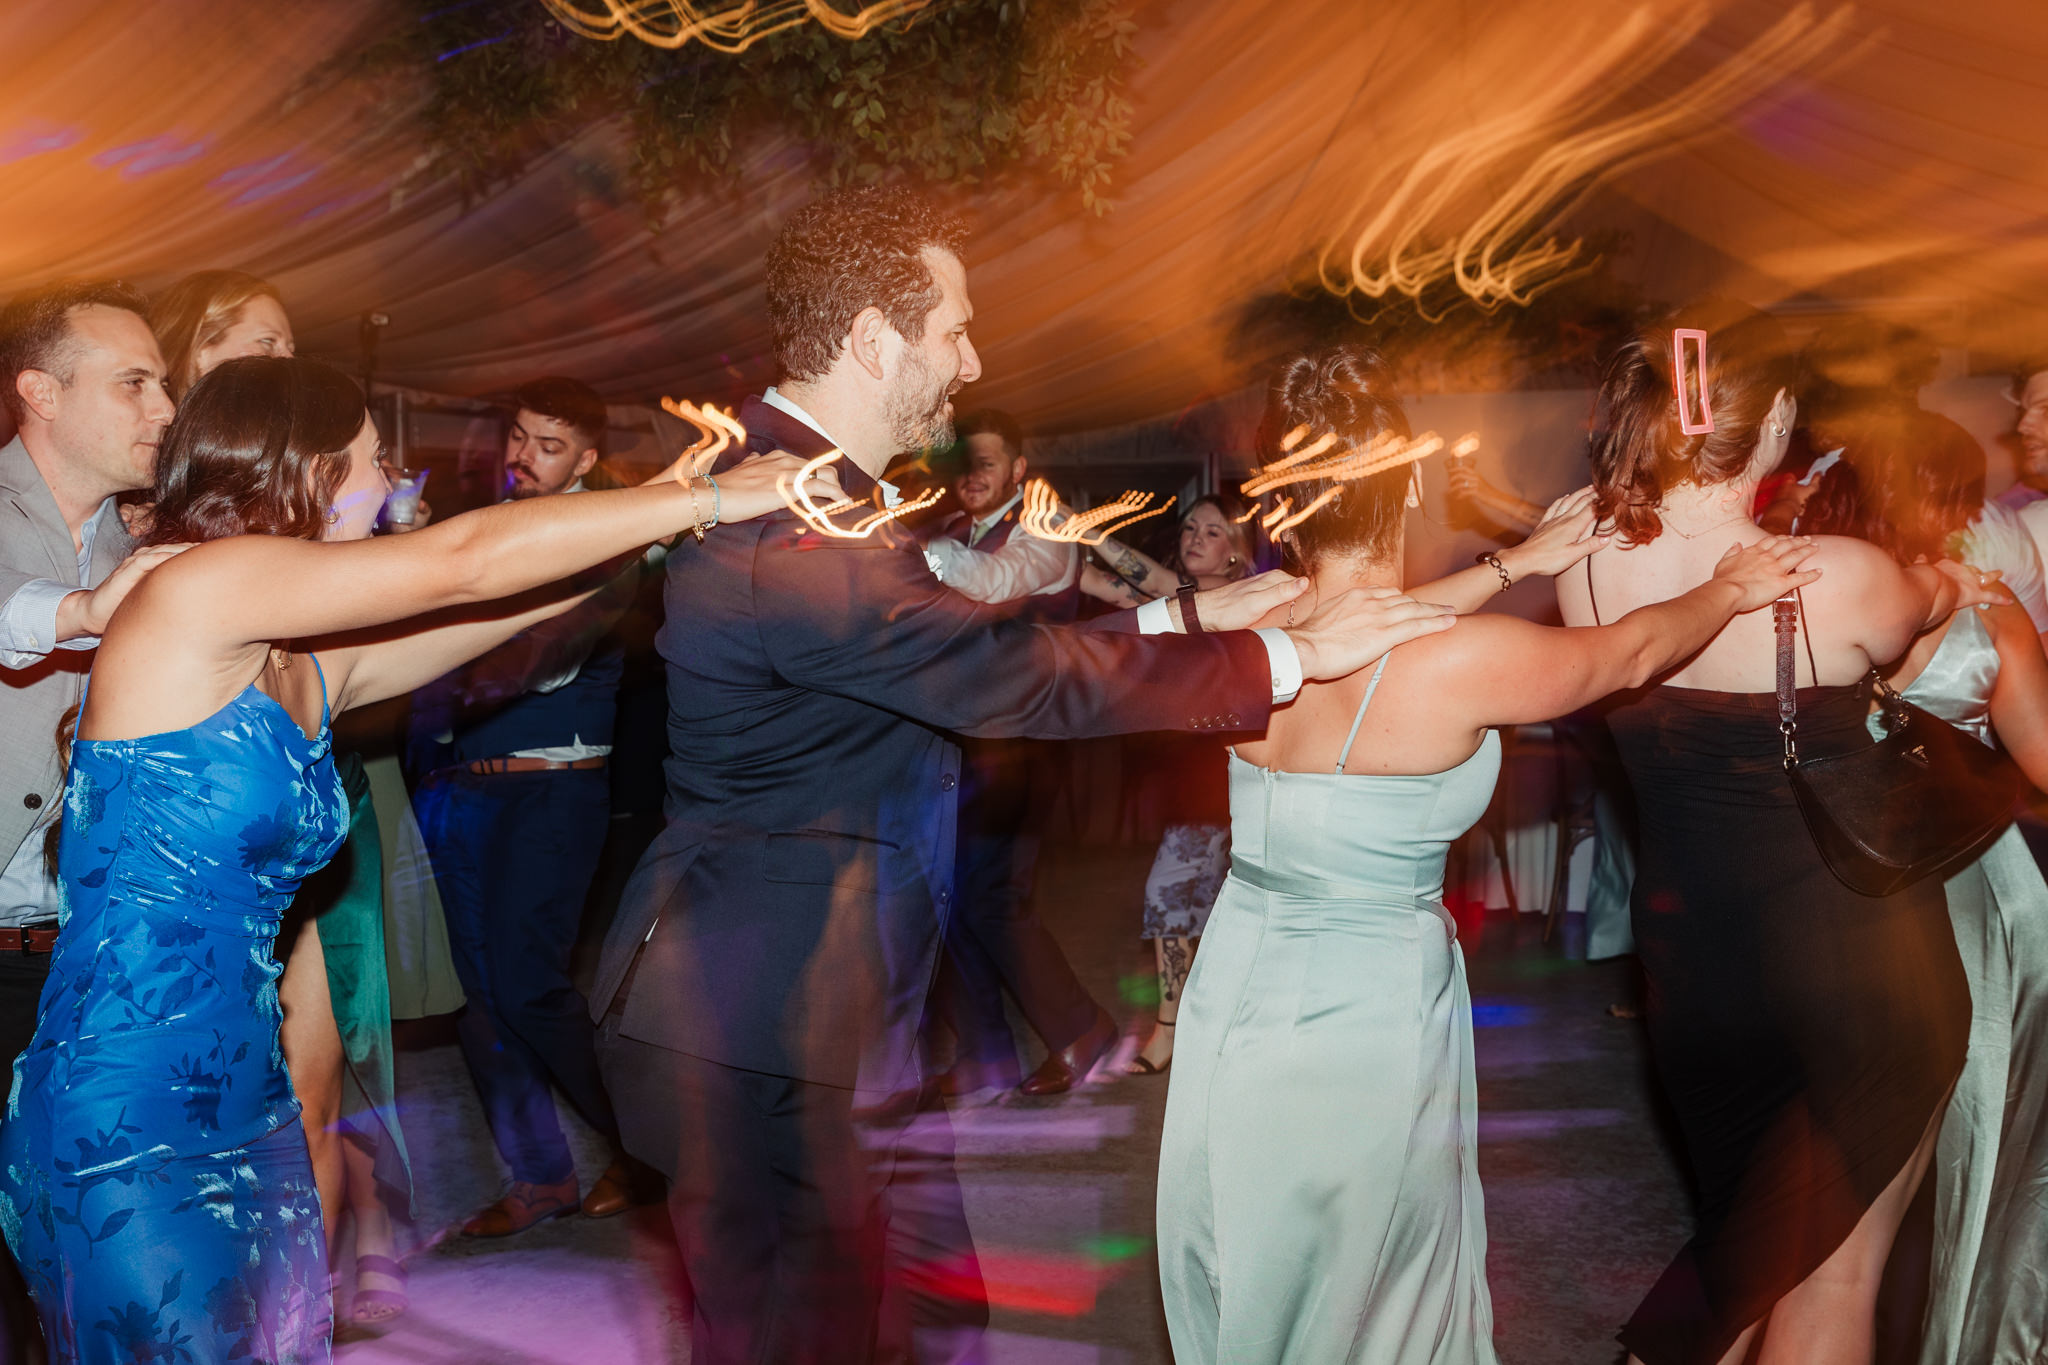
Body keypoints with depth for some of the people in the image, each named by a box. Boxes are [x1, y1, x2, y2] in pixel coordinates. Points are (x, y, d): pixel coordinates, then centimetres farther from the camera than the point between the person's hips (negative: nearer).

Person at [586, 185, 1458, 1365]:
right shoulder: (792, 533, -26)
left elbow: (978, 642, 11)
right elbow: (1020, 681, -25)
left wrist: (1194, 613, 9)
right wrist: (1288, 657, -15)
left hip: (842, 1017, 10)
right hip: (771, 1041, -10)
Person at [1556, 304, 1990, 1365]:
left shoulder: (1587, 570, -13)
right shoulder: (1842, 580, -24)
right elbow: (1930, 601, 1)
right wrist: (1948, 584, 25)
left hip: (1688, 947, 5)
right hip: (1852, 950, -5)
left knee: (1753, 1227, 27)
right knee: (1839, 1262, 13)